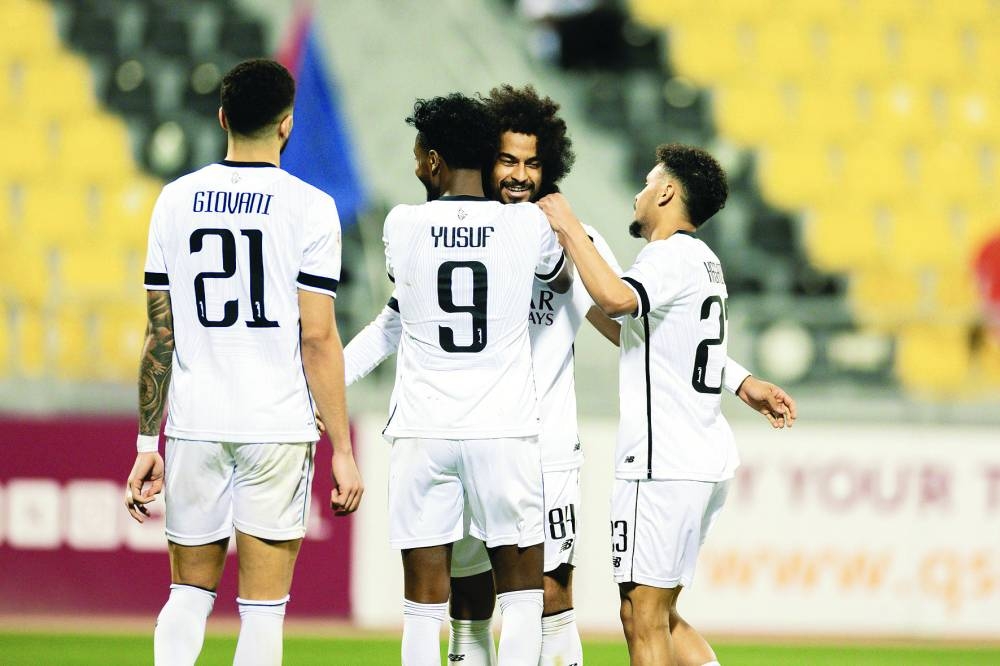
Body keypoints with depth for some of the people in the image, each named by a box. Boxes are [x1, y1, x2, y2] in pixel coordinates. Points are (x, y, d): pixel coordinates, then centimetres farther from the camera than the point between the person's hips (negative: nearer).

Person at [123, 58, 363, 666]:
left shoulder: (177, 201, 4)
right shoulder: (309, 207, -6)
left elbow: (160, 334, 6)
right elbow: (318, 339, -9)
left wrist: (148, 442, 11)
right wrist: (343, 451, -5)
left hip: (195, 427, 3)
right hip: (277, 429, -3)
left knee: (190, 592, 13)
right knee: (263, 607, 2)